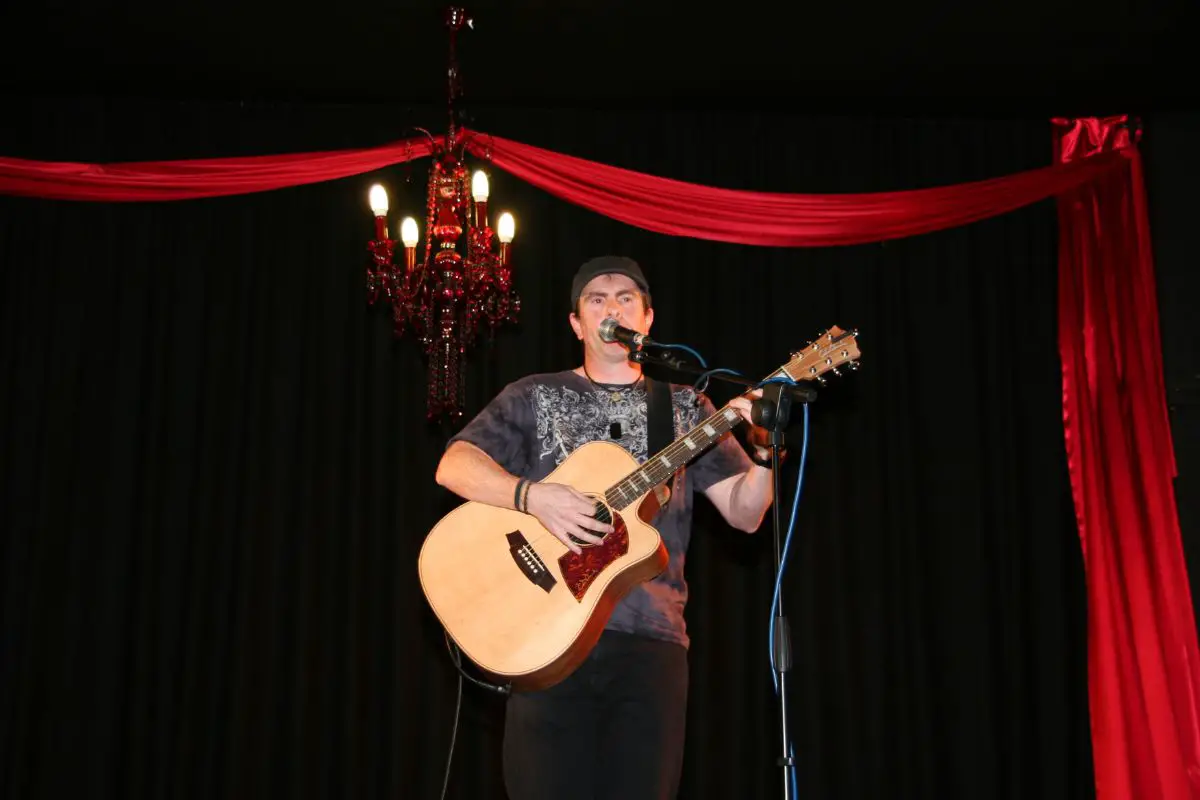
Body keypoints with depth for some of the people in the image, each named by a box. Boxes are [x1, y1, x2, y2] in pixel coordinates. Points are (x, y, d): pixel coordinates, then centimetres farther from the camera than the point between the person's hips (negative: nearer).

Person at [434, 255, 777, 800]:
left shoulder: (685, 407, 14)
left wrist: (763, 450, -11)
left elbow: (744, 514, 8)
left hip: (650, 633, 1)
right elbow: (453, 465, 0)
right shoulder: (534, 397, 11)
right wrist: (534, 496, -16)